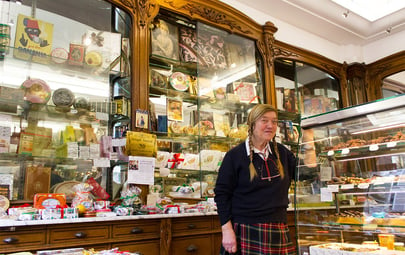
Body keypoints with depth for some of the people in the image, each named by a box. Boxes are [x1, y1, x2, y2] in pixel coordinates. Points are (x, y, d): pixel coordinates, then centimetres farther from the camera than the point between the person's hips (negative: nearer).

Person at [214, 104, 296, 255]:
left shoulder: (281, 152, 9)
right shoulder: (235, 155, -5)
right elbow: (222, 193, -6)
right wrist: (227, 230, -12)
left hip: (278, 231, 5)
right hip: (246, 232, -4)